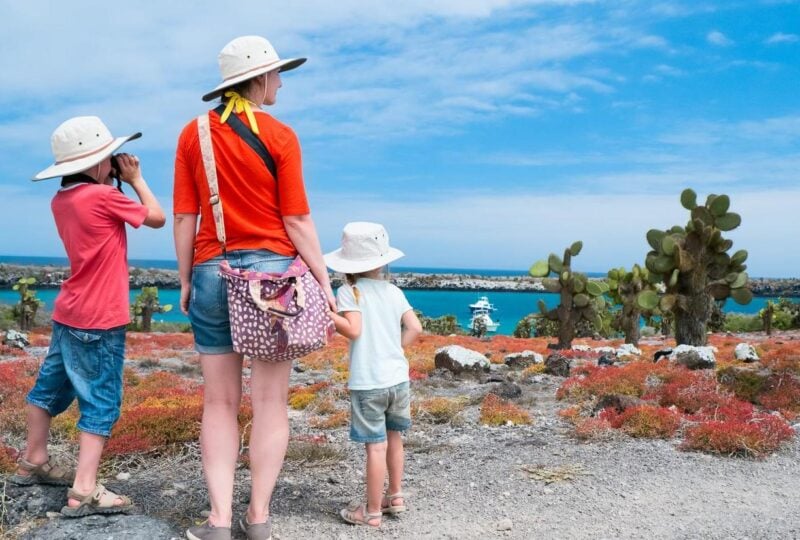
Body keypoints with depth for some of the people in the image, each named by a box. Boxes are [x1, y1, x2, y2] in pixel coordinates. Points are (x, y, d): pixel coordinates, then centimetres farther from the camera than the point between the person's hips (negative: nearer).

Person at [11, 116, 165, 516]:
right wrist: (135, 179, 4)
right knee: (100, 402, -5)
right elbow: (157, 218, -6)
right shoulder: (103, 196, -16)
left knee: (51, 387, 19)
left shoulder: (61, 200, 8)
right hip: (99, 321, -9)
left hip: (69, 314, 9)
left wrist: (117, 183, 11)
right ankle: (84, 492, -6)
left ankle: (33, 462, 35)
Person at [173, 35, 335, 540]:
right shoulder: (280, 135, -4)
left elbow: (185, 217, 3)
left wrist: (185, 280, 11)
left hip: (213, 272, 3)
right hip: (272, 270, -2)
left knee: (221, 402, 8)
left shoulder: (194, 134, 4)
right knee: (271, 401, 6)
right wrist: (324, 282, -1)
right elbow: (297, 220, -6)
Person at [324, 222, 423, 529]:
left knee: (376, 445, -1)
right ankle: (395, 496, 33)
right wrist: (396, 349, 12)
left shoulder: (349, 291, -7)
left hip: (368, 383, -5)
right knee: (393, 437, 20)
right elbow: (415, 327, 1)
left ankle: (372, 512, 9)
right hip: (398, 377, 5)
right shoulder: (394, 292, 8)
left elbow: (353, 330, -18)